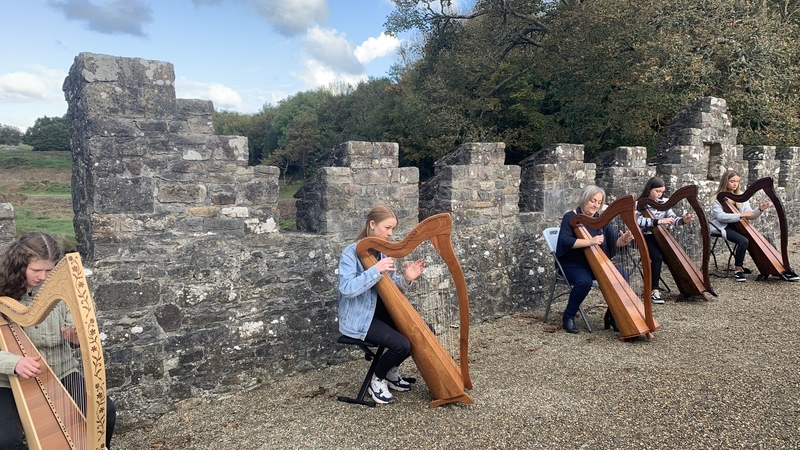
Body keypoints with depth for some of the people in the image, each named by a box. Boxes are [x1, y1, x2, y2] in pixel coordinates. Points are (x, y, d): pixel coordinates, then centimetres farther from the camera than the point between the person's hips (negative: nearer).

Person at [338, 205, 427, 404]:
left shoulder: (384, 252, 7)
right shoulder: (351, 252, -15)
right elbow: (347, 288, -28)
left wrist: (406, 279, -14)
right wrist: (376, 270, -32)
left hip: (382, 311, 8)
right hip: (359, 318, -8)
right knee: (402, 344, -24)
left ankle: (391, 370, 18)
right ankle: (377, 380, 5)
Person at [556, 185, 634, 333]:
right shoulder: (571, 217, -7)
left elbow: (614, 241, 0)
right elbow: (565, 241, -22)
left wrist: (624, 239, -23)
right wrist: (590, 241, -31)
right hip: (573, 264, -6)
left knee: (622, 275, -16)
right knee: (585, 281, -35)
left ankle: (611, 315, -1)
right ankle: (568, 316, -12)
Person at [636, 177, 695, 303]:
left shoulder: (663, 202, 9)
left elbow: (673, 218, 3)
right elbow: (638, 221, -23)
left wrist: (683, 220, -19)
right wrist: (659, 221, -29)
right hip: (646, 237, -5)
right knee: (657, 257, -27)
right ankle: (654, 290, -21)